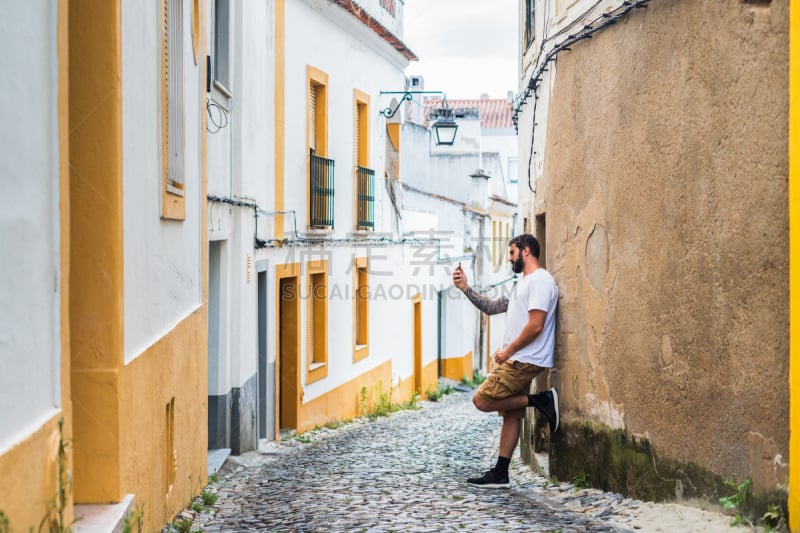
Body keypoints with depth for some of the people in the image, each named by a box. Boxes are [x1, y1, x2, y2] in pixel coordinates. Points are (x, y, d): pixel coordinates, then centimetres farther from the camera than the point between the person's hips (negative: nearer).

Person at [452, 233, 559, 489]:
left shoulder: (540, 280, -14)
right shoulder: (523, 283, 20)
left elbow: (536, 325, -22)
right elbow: (491, 307, 20)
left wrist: (508, 351, -14)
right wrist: (465, 288, 11)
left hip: (523, 361, -10)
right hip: (516, 361, 10)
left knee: (482, 401, -13)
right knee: (511, 415, 10)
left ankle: (539, 400, -7)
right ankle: (500, 474, 14)